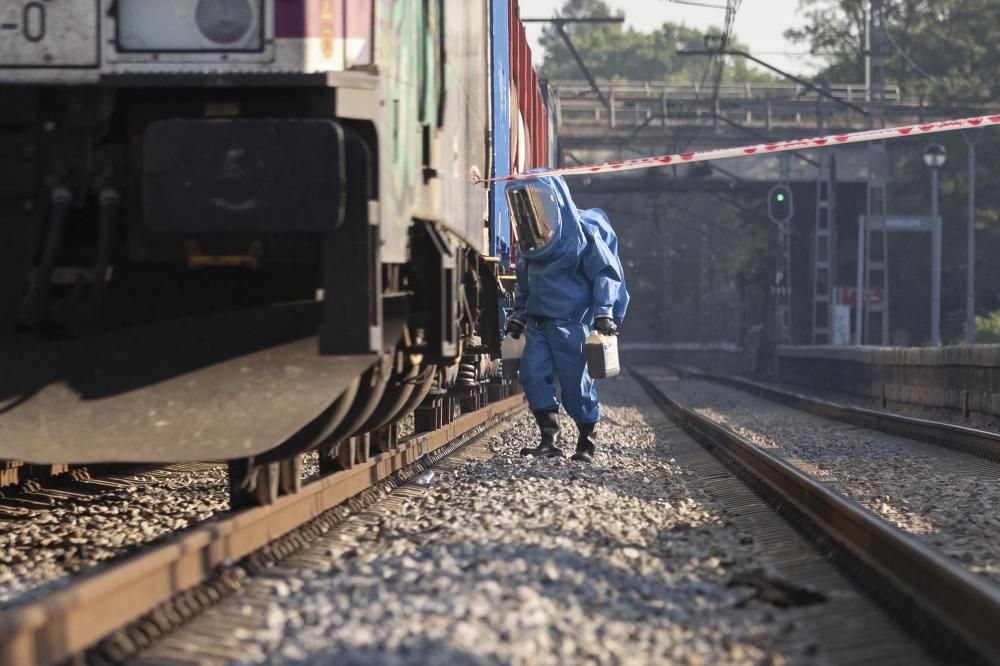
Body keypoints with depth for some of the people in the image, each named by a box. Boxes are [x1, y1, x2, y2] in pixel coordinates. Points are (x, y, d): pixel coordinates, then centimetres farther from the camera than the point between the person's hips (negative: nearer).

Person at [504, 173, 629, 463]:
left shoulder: (582, 234, -8)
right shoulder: (530, 244, 14)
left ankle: (587, 442, 13)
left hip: (571, 322, -7)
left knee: (576, 381, -1)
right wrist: (518, 314, 27)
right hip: (538, 321, 7)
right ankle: (549, 438, -7)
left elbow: (607, 272, -8)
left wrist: (604, 311, -15)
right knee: (533, 374, -8)